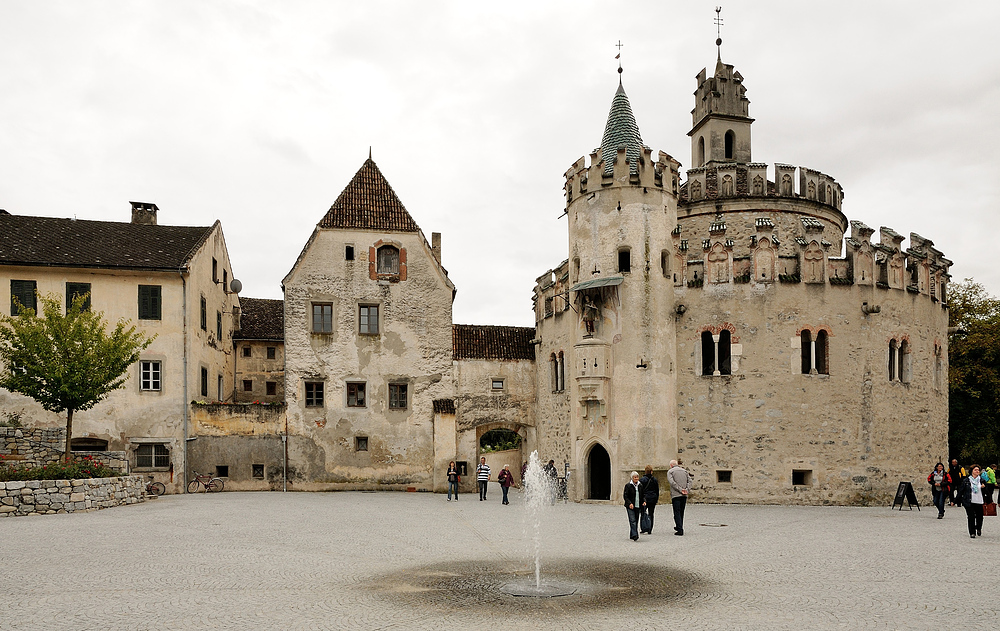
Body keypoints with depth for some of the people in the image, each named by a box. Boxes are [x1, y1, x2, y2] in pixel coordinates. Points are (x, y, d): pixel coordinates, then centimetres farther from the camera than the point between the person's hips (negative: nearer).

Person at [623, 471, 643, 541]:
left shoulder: (640, 486, 11)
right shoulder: (628, 485, -4)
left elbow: (642, 496, 18)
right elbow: (625, 496, -5)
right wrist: (630, 503, -18)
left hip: (638, 506, 5)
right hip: (630, 506, -5)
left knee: (636, 521, 6)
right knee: (633, 521, -13)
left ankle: (631, 535, 16)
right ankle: (634, 535, -19)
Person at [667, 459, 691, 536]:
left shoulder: (670, 472, 2)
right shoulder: (684, 471, 17)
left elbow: (672, 482, -13)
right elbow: (689, 480, 6)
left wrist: (680, 490, -13)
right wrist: (687, 490, -4)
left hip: (675, 495, -5)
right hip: (684, 495, 5)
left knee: (677, 512, -5)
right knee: (681, 512, 17)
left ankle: (680, 530, -13)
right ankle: (679, 527, 28)